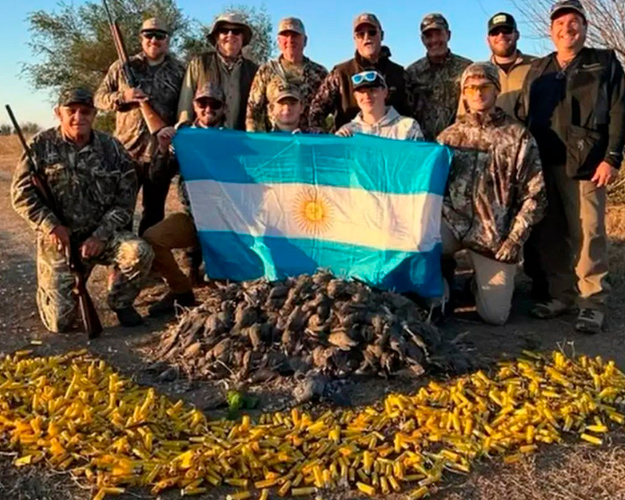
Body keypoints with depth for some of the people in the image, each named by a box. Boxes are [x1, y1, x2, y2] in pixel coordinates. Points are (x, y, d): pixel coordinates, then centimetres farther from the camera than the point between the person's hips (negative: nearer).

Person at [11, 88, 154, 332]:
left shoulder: (112, 148, -1)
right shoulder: (41, 145, -3)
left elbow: (125, 201, -3)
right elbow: (21, 193, -3)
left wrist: (100, 237, -13)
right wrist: (51, 226, -14)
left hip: (102, 235, 2)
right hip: (59, 240, -1)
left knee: (140, 253, -29)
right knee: (60, 321, -7)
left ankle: (120, 302, 2)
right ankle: (48, 287, 31)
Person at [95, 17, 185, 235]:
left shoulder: (179, 71, 6)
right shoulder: (122, 67, 5)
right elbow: (99, 98, 6)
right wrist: (123, 97, -13)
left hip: (162, 152, 1)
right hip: (126, 150, -1)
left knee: (154, 211, 11)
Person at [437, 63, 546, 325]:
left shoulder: (518, 136, -1)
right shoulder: (450, 135, 8)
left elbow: (535, 194, -3)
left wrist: (514, 240, -9)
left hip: (495, 235, -1)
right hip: (452, 223, 2)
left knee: (494, 315, -5)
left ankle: (482, 281, 31)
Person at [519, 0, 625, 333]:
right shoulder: (537, 70, 20)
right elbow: (522, 117, 19)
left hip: (585, 163, -4)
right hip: (541, 165, 4)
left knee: (587, 233, -6)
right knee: (550, 234, 6)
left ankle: (593, 302, 2)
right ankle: (561, 294, 17)